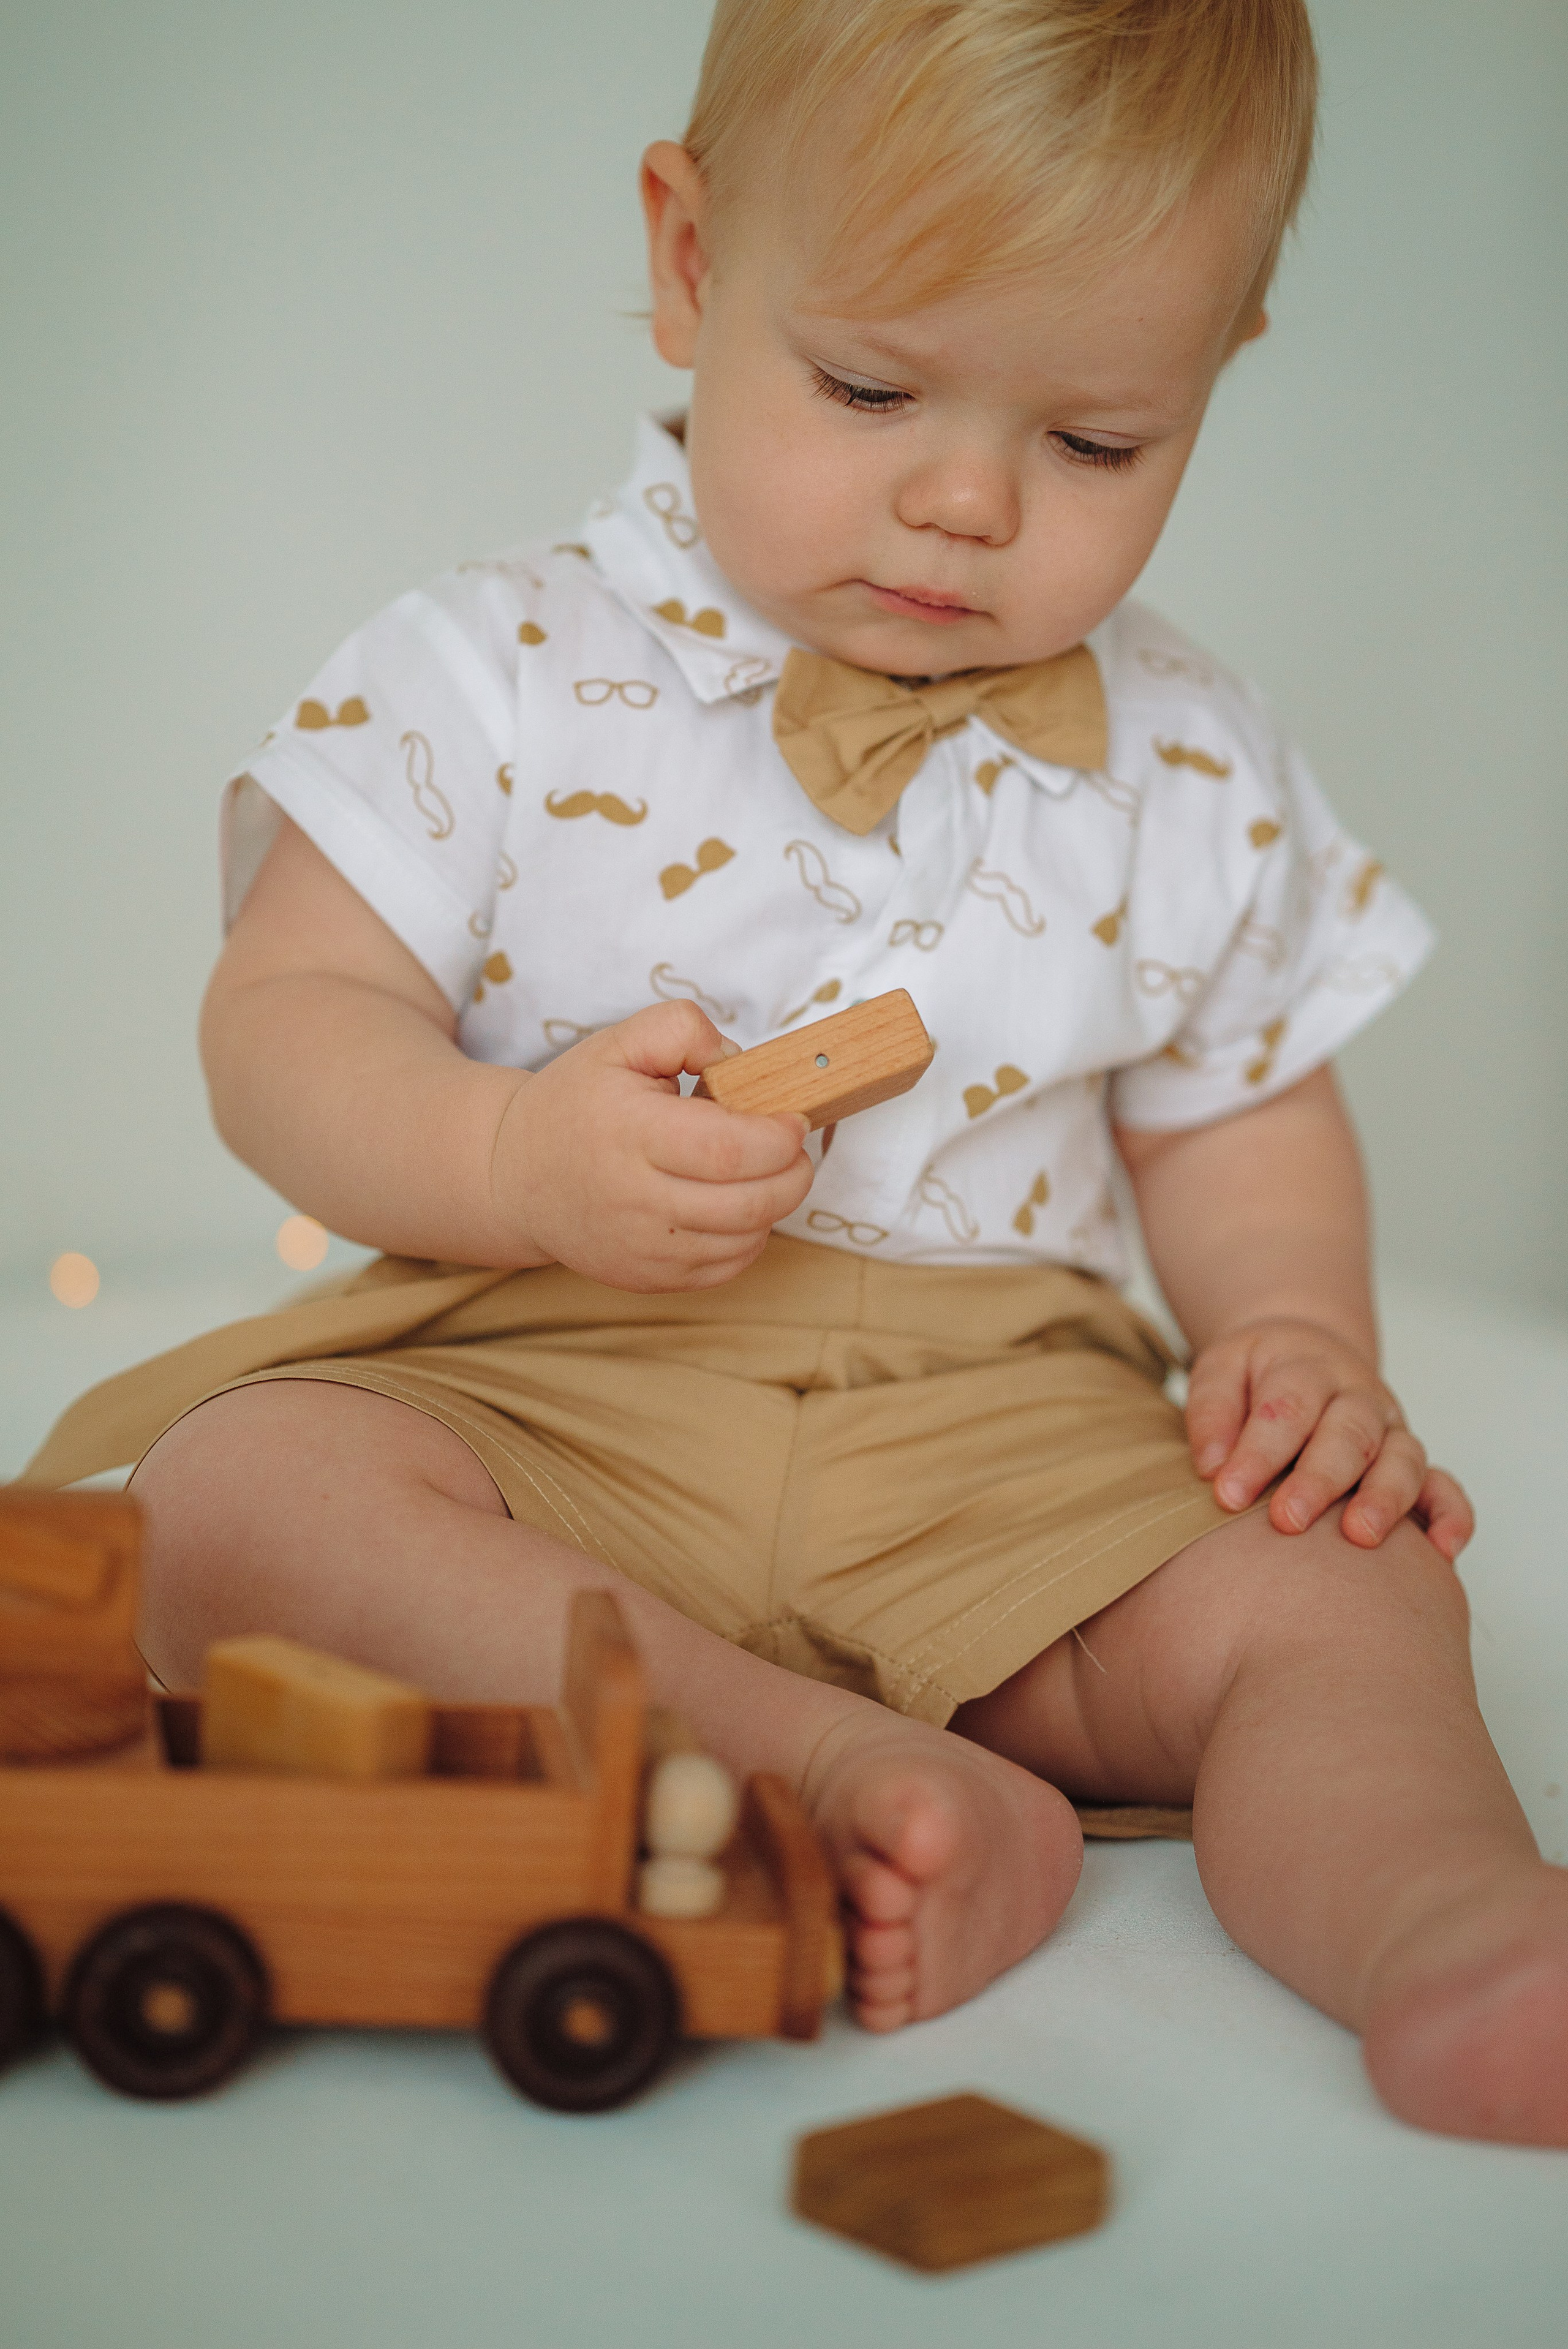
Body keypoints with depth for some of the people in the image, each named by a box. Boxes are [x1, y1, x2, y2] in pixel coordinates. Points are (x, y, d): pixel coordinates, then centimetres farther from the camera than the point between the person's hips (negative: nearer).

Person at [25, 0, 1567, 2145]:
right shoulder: (498, 676, -1)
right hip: (545, 1386, -1)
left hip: (1002, 1427, 2)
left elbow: (1243, 1124, 17)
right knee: (237, 1493, -30)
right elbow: (283, 1023, -3)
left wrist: (1302, 1335, -5)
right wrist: (515, 1158, -24)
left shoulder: (1194, 776, 7)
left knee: (1349, 1591, -21)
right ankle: (851, 1773, -37)